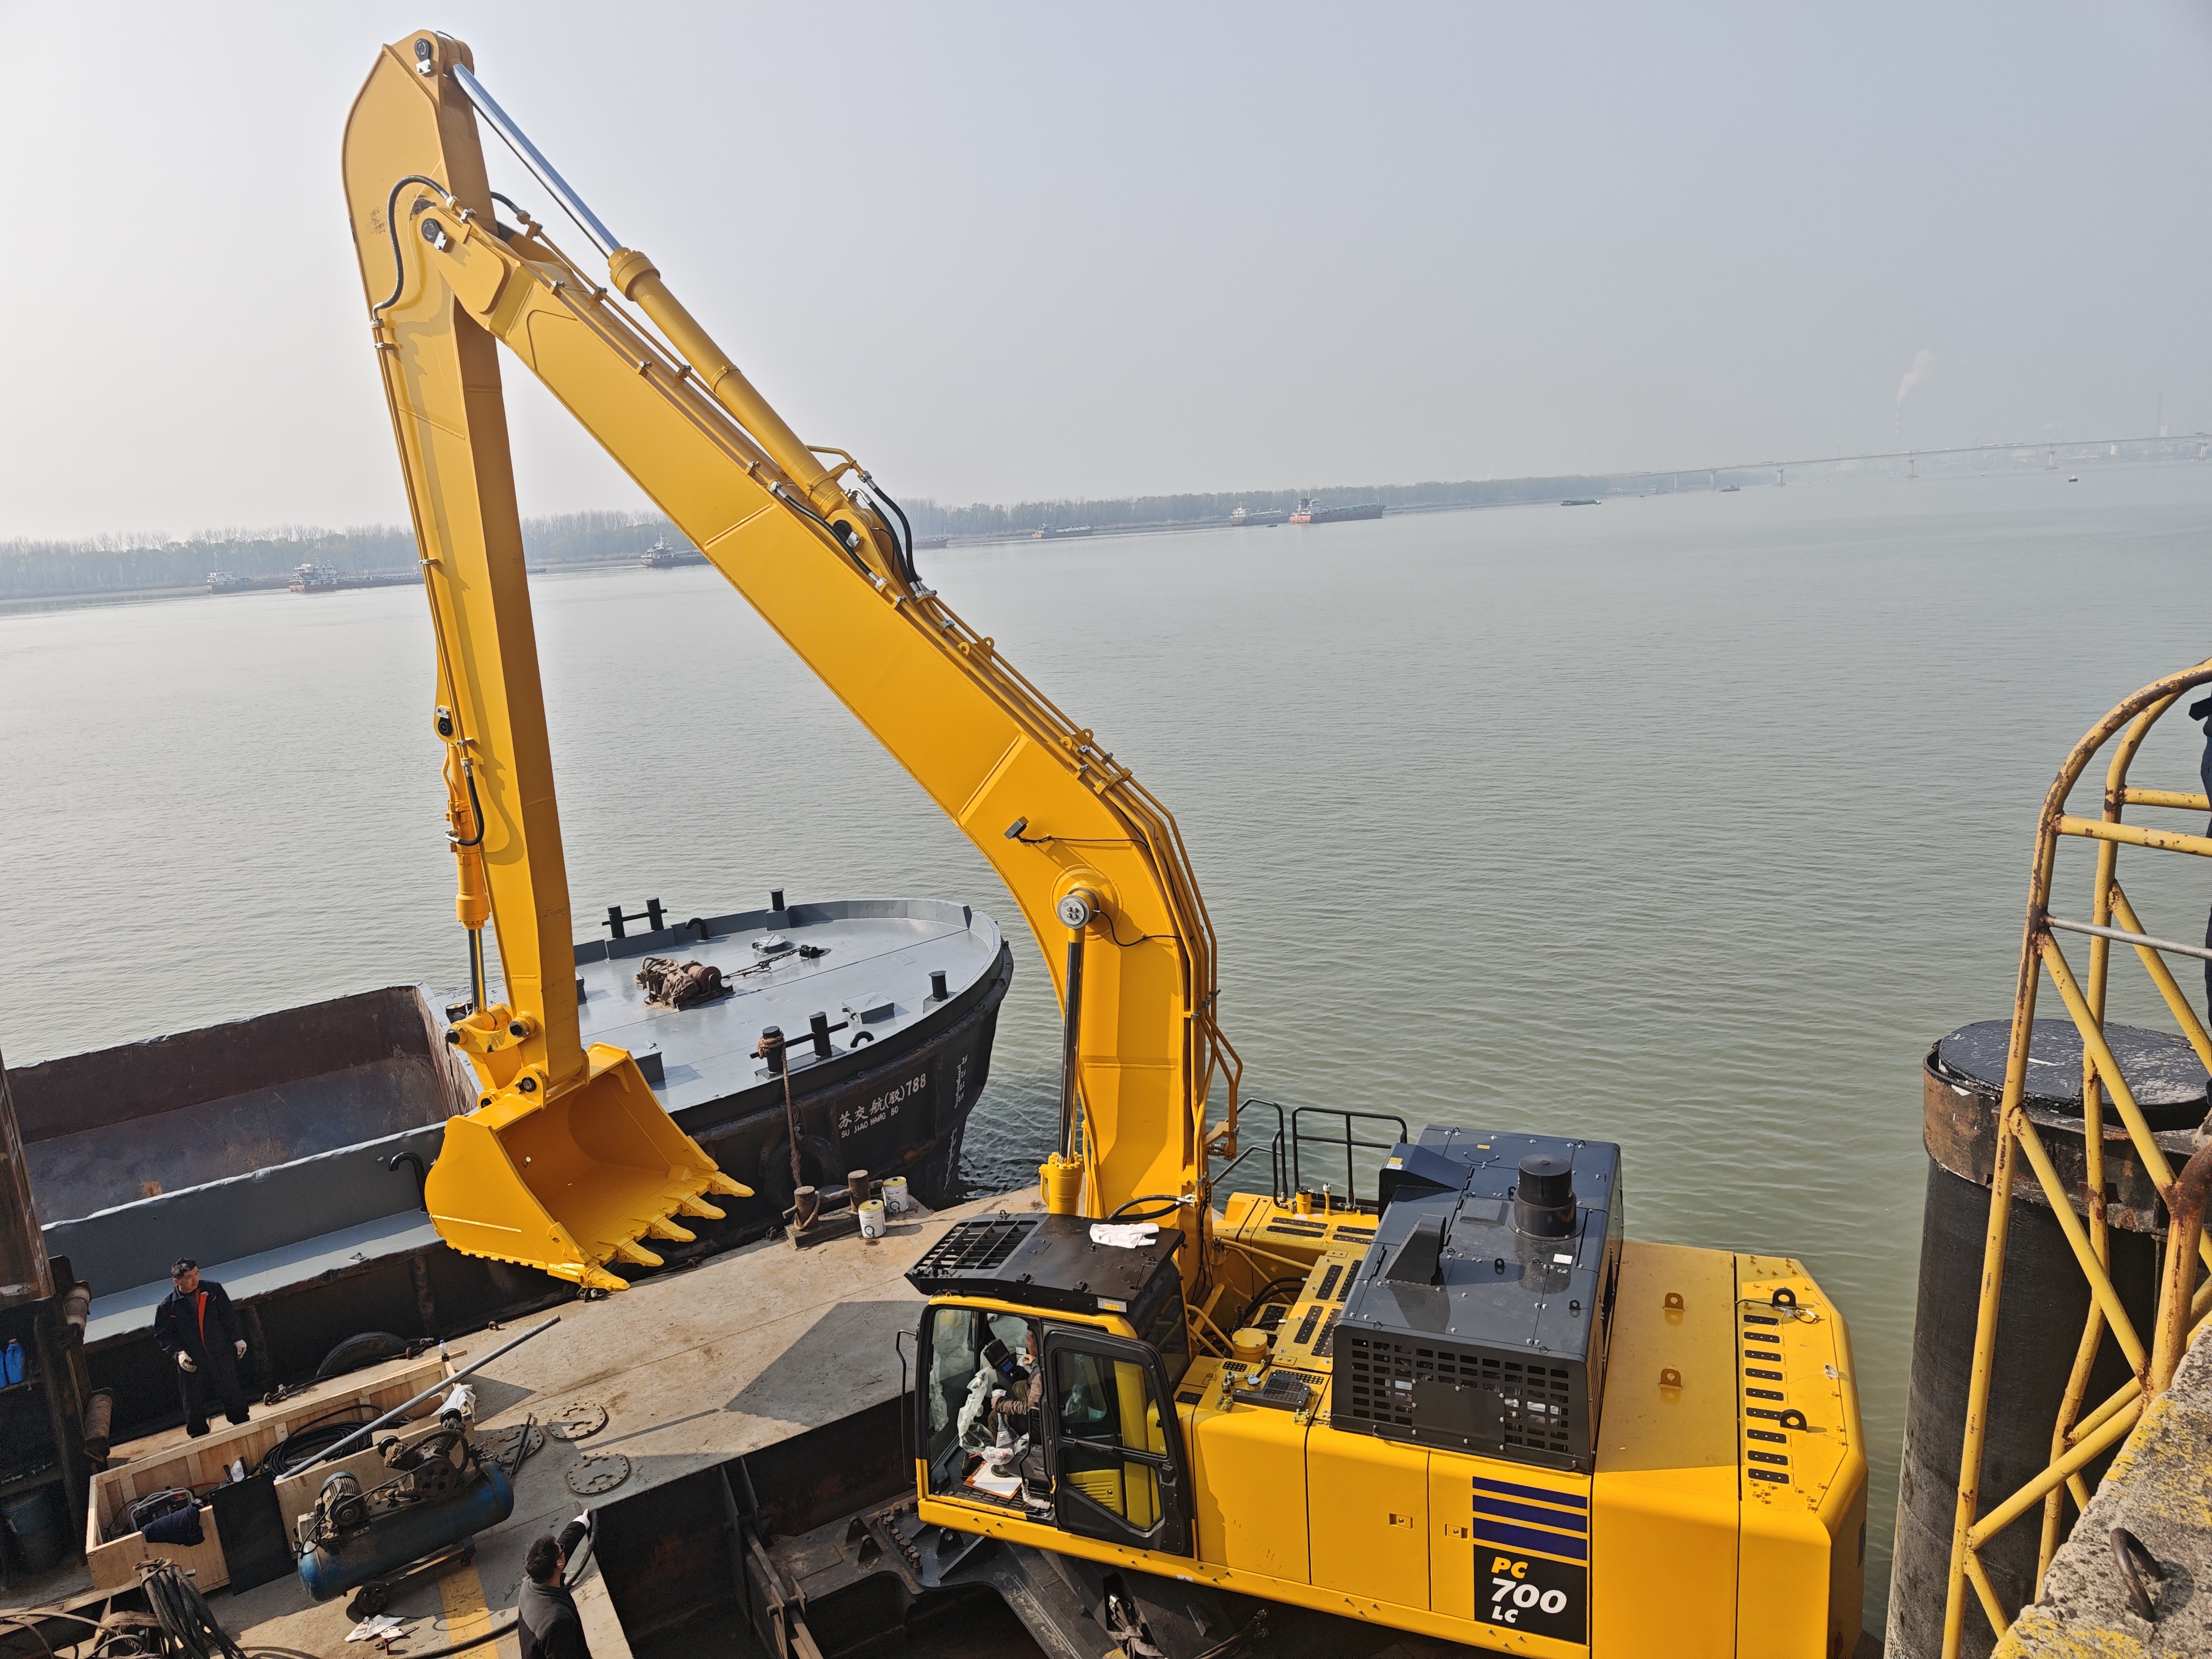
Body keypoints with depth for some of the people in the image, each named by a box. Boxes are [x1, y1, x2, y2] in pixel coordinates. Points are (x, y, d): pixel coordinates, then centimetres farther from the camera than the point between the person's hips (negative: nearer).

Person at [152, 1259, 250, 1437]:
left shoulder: (213, 1289, -7)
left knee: (233, 1395, 12)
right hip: (191, 1363, -1)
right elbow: (163, 1335, 0)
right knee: (194, 1406, 8)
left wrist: (237, 1338, 0)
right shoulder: (167, 1306, -10)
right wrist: (177, 1352, -14)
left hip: (222, 1355, 1)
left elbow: (229, 1316, 3)